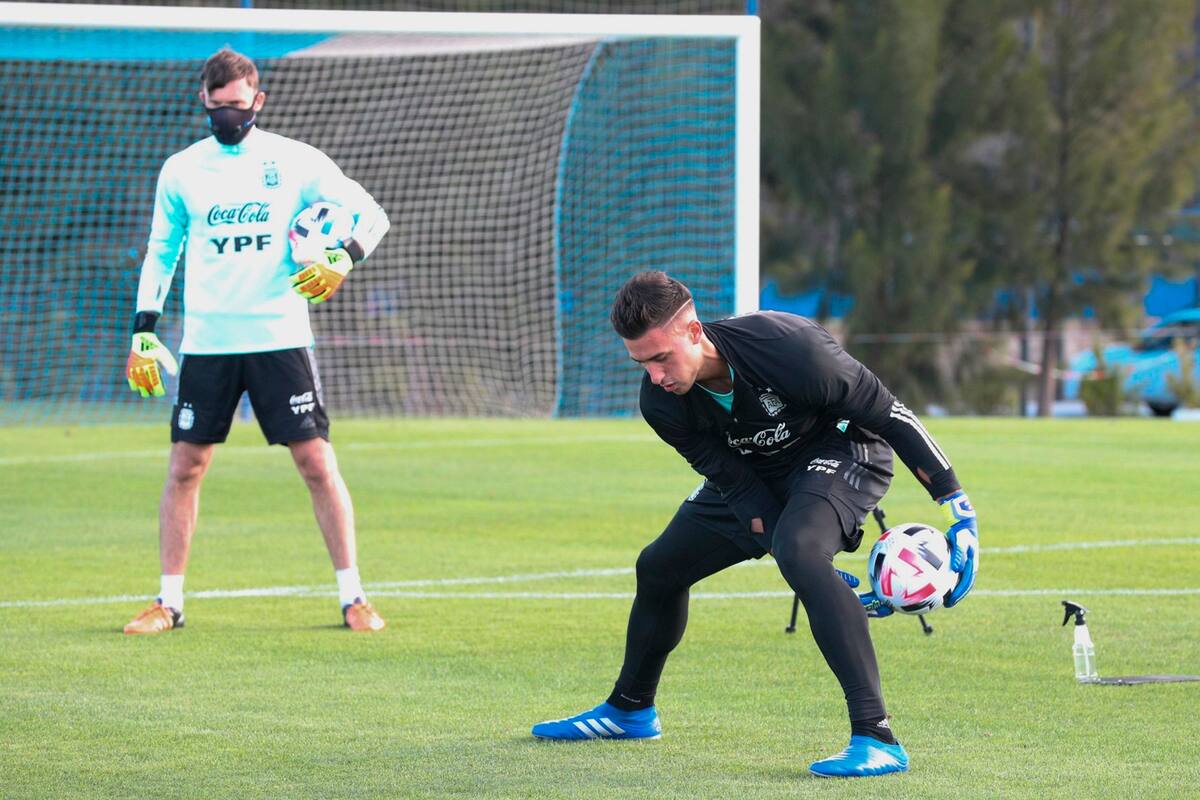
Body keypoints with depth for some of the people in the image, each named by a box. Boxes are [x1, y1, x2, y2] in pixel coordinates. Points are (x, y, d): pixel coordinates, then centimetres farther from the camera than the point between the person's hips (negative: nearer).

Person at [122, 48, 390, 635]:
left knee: (317, 464, -5)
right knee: (184, 468, 0)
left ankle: (353, 597, 3)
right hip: (205, 342, 2)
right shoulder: (180, 170, 7)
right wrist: (144, 331, 9)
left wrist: (342, 260, -14)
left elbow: (371, 214, 5)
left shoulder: (296, 162, 1)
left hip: (280, 338, -2)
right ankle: (169, 602, 9)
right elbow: (160, 251, 16)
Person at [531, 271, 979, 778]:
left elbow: (888, 414, -25)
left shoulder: (787, 346, -37)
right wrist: (823, 580, -25)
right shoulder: (661, 403, -19)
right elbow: (738, 486, -15)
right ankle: (630, 711, 39)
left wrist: (959, 507, -21)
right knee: (659, 567, 11)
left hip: (842, 448, -7)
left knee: (798, 550, -35)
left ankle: (876, 739, -39)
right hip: (755, 471, 7)